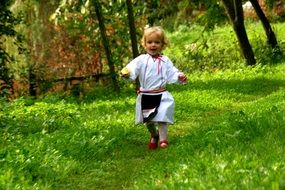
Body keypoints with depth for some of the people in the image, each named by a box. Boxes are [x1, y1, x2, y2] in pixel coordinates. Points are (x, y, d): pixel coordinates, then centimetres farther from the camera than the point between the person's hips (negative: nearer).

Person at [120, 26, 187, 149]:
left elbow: (172, 74, 0)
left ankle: (163, 139, 5)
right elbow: (133, 68, -20)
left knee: (161, 118, -6)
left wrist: (180, 77, -21)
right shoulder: (141, 59, -4)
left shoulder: (165, 60, 1)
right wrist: (127, 72, -42)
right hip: (145, 96, 1)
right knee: (148, 120, 15)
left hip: (161, 95, -1)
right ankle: (154, 136, 40)